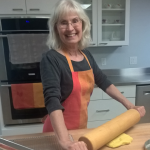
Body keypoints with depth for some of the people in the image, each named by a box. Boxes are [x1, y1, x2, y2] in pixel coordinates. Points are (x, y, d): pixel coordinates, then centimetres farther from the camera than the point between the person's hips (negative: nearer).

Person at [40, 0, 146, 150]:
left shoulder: (86, 54, -1)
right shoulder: (51, 59, -21)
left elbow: (103, 82, 7)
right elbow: (52, 100, -32)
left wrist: (129, 105, 4)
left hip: (81, 126, 6)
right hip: (59, 132, -6)